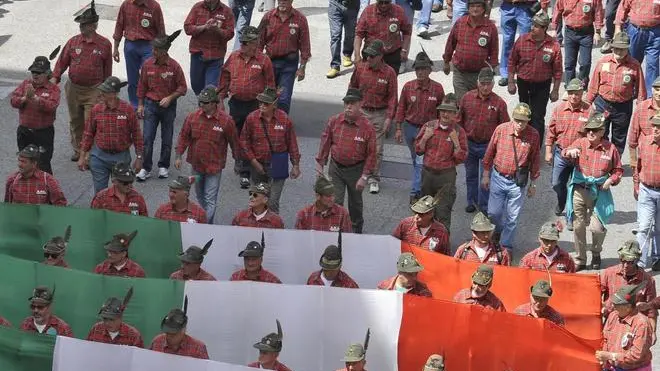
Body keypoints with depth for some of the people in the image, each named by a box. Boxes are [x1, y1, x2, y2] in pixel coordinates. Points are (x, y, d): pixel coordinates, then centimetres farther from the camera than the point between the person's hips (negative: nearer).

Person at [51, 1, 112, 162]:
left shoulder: (105, 44, -6)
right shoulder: (73, 42, -1)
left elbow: (107, 69, 2)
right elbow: (62, 61, 4)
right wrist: (55, 77, -11)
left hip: (93, 91, -4)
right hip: (73, 88, 4)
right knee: (75, 122, 15)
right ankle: (78, 150, 31)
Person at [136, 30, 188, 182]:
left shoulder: (174, 66, -11)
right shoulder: (147, 64, -5)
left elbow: (182, 88, -4)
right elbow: (142, 86, 6)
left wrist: (170, 98, -17)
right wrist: (140, 105, 5)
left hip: (168, 106, -1)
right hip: (150, 105, 1)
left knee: (167, 139, 10)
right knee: (147, 138, -2)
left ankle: (164, 166, 25)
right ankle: (145, 169, 5)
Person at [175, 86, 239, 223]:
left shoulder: (226, 120, -13)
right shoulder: (193, 117, -5)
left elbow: (234, 142, -2)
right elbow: (183, 137, 3)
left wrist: (237, 159, 6)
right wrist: (178, 156, -2)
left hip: (214, 166, -4)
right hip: (196, 165, 4)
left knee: (210, 200, -3)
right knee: (200, 195, 21)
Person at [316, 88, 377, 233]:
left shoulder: (367, 127, -15)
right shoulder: (334, 121, -9)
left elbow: (371, 154, -10)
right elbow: (325, 143, 2)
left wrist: (364, 177, -13)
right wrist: (320, 164, 2)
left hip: (356, 170, -1)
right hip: (336, 168, 1)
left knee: (355, 202, 18)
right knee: (335, 202, -5)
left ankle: (356, 229, 39)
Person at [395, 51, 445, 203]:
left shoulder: (437, 88, -8)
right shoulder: (408, 87, -4)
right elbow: (401, 108, 4)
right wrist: (399, 128, 2)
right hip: (410, 127, 3)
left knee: (421, 162, -11)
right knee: (416, 160, 17)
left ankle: (415, 192, -5)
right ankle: (421, 188, 32)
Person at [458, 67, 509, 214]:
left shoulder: (499, 103, -11)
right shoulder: (467, 98, -4)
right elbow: (459, 120, 6)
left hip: (488, 146, -3)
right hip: (469, 144, 3)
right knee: (471, 175, 18)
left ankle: (484, 207, 10)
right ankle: (472, 201, 35)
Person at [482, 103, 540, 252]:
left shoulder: (533, 135, -11)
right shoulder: (501, 129, -10)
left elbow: (534, 160, 0)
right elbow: (490, 153, 2)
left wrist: (533, 184, 5)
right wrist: (486, 175, 7)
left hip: (517, 181, -1)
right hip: (498, 177, 1)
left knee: (512, 217, 6)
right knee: (494, 212, 9)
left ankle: (506, 245, 23)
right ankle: (498, 231, 41)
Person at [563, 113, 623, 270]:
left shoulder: (610, 148, 0)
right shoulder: (580, 143, -1)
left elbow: (618, 170, 11)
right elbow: (564, 153, -18)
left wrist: (612, 180, -8)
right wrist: (570, 151, -41)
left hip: (599, 193, -1)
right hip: (579, 191, 1)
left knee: (597, 227, -7)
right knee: (578, 226, 6)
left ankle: (596, 253, 24)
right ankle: (580, 260, 22)